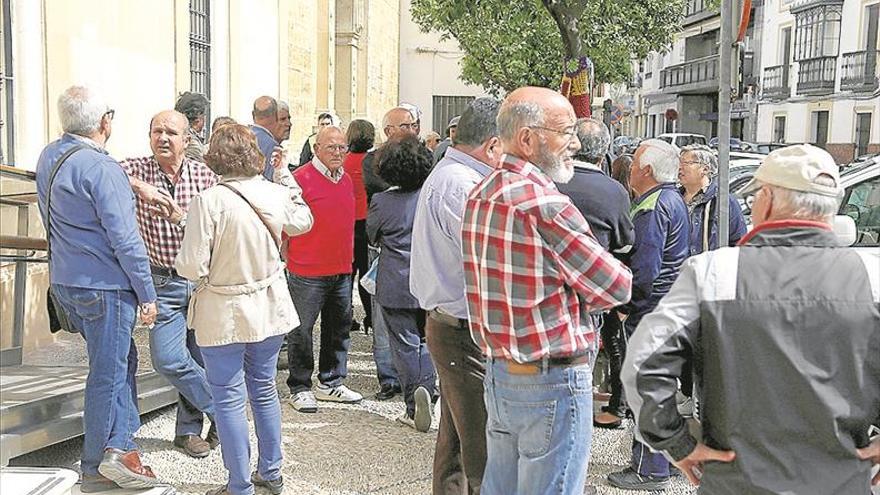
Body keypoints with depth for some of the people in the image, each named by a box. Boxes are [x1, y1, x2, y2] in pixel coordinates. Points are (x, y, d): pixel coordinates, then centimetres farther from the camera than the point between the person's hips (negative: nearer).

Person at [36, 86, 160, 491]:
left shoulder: (48, 157, 8)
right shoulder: (102, 168, -19)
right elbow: (125, 240, -20)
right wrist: (147, 295, -13)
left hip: (64, 280, 9)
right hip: (103, 286, -9)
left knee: (122, 359, 18)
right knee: (108, 373, 3)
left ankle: (118, 446, 16)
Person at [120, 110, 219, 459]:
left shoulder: (204, 175, -1)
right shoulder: (136, 170, -3)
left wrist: (180, 217, -21)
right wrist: (139, 186, -30)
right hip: (164, 283, 0)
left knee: (200, 358, 9)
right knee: (168, 358, -6)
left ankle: (189, 429, 28)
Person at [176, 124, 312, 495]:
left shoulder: (209, 201, -20)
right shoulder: (276, 194, -4)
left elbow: (193, 268, -20)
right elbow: (303, 221, 19)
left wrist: (182, 263, 3)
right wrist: (287, 178, 27)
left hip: (225, 315, -5)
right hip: (270, 308, 6)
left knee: (229, 399, 6)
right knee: (264, 389, 20)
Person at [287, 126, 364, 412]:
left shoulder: (346, 179, 12)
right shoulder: (301, 178, -12)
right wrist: (289, 259, -8)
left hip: (342, 270, 7)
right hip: (308, 271, -7)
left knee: (339, 329, 14)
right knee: (302, 331, 3)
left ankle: (330, 383, 27)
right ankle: (300, 388, 14)